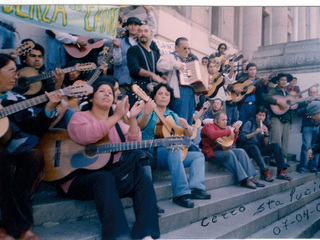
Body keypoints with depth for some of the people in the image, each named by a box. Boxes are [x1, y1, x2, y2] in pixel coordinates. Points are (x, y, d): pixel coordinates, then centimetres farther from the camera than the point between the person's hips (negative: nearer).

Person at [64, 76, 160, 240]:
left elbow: (134, 143, 1)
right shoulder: (79, 117, 1)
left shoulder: (117, 122, 16)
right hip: (80, 177, -5)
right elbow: (85, 136, -24)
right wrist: (116, 116, -25)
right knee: (105, 178, -36)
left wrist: (133, 118, -13)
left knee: (143, 181, -18)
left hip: (112, 174, 5)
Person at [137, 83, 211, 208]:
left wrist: (186, 127, -11)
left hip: (172, 155, 7)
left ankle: (196, 188, -22)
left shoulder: (173, 115, 19)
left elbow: (190, 135, 13)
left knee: (199, 155, -2)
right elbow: (140, 126, -22)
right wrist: (146, 113, -43)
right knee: (175, 150, -34)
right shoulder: (149, 112, 2)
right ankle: (181, 193, -35)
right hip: (151, 152, -7)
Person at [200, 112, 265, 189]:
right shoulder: (208, 126, -1)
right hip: (211, 152, -7)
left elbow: (231, 143, 20)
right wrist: (228, 131, -18)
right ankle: (244, 180, -30)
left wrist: (235, 130, 9)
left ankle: (250, 177, -17)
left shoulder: (223, 128, 21)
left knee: (241, 151, -11)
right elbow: (213, 135, -26)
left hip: (223, 149, 8)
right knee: (229, 153, -31)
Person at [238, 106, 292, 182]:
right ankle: (265, 172, -45)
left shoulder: (264, 126, 13)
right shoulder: (249, 123, -2)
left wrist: (266, 134, -12)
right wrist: (254, 133, -25)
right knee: (254, 147, -37)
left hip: (259, 149, 5)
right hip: (247, 149, -5)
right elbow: (241, 137, -16)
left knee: (276, 145, -14)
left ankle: (281, 172, -20)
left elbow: (265, 144, 5)